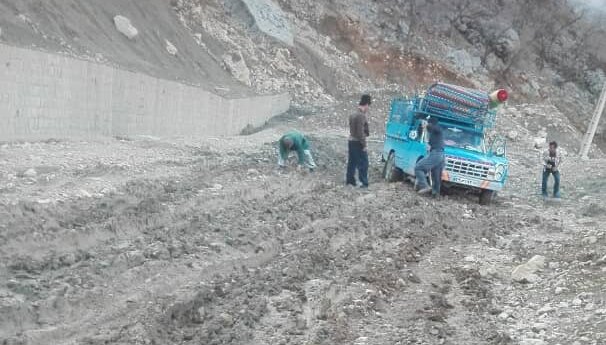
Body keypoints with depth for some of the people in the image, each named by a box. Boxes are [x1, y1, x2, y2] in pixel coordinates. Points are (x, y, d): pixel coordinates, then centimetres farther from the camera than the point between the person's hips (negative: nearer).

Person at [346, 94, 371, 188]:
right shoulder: (361, 116, -18)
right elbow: (360, 132, -21)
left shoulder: (353, 115, 11)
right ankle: (364, 183, -3)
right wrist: (364, 145, -18)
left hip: (351, 141, 9)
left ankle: (350, 180, 20)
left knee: (352, 162, 15)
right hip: (358, 143, -9)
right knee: (363, 163, -3)